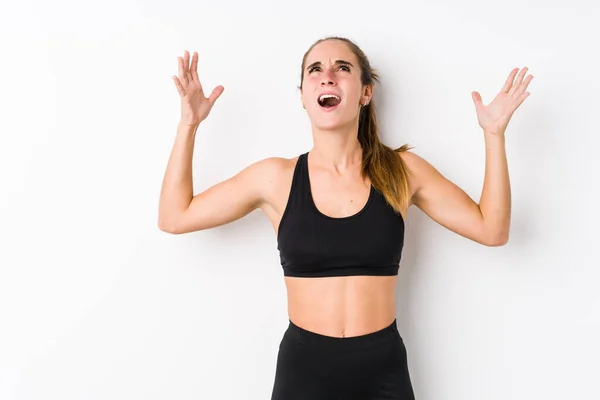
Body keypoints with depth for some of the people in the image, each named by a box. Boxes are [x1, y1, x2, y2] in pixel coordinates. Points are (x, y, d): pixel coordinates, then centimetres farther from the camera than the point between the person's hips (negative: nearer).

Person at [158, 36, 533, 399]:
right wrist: (189, 124, -3)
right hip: (303, 368, 0)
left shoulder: (402, 170, -3)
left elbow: (491, 230, -1)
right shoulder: (276, 177, -4)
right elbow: (174, 217, 1)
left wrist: (494, 134, -7)